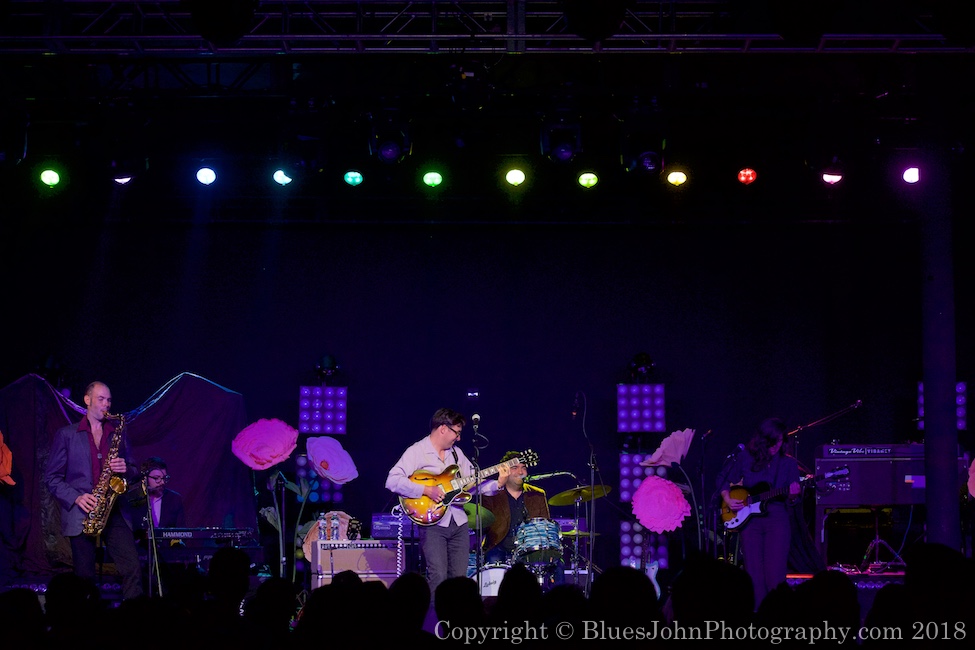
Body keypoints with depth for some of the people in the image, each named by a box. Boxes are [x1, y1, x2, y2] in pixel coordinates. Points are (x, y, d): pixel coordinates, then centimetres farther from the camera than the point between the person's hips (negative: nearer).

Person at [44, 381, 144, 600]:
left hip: (114, 512, 2)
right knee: (85, 577, -2)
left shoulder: (118, 433, 16)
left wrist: (126, 470, -5)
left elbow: (134, 473, 19)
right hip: (81, 516, -2)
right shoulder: (66, 434, 8)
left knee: (133, 569, -12)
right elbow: (52, 477, 5)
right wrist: (76, 497, -10)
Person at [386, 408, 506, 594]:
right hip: (433, 523, -6)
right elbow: (392, 481, -18)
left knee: (459, 577, 5)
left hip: (459, 523, 6)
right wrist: (427, 490, -22)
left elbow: (473, 481, 14)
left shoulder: (456, 453, 15)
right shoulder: (416, 452, -7)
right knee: (438, 578, -13)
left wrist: (497, 484, -3)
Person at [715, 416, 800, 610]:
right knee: (753, 572, 2)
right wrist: (728, 499, -1)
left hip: (777, 519, -1)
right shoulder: (745, 458, 4)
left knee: (775, 572, -8)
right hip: (749, 518, 1)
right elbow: (723, 479, 14)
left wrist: (793, 496, -19)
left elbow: (791, 502, 3)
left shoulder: (788, 463, 4)